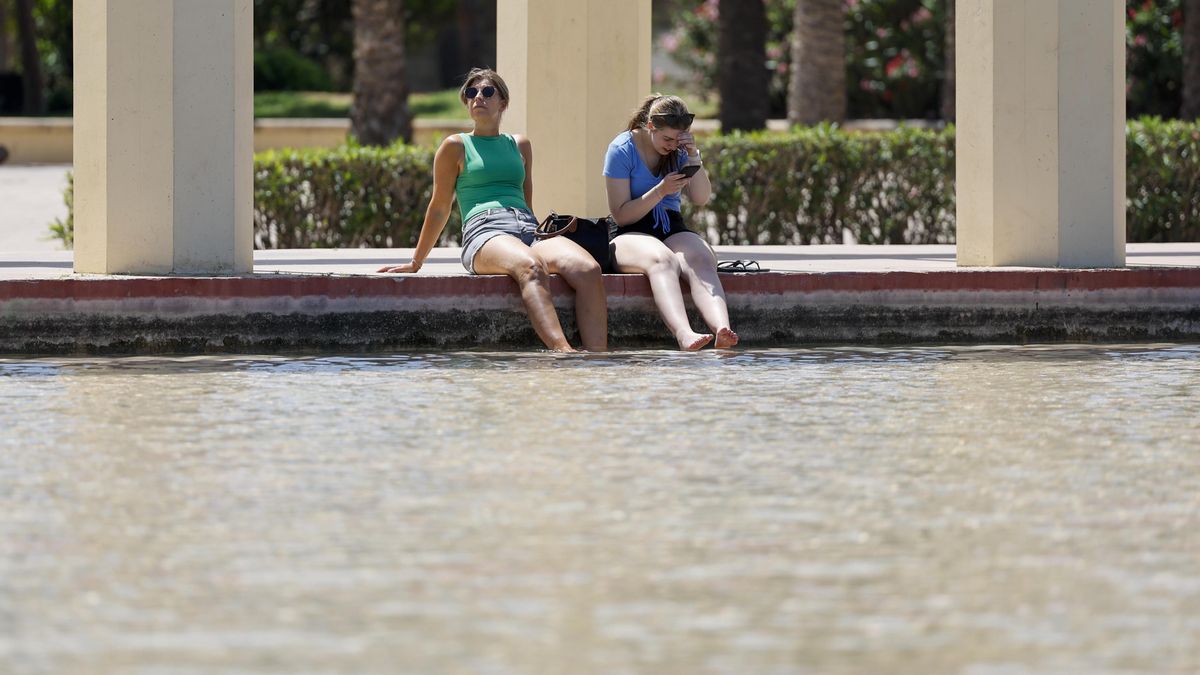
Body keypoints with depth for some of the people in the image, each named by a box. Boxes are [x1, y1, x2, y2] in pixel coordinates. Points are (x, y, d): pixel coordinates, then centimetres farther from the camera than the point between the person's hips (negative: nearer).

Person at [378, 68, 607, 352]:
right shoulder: (456, 146, 16)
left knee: (587, 269, -30)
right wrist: (415, 262, 20)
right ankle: (563, 352, -61)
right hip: (483, 231, -5)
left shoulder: (520, 145, 27)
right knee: (530, 267, -42)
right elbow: (440, 208, 19)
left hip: (530, 230, 5)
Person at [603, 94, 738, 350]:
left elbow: (701, 198, 4)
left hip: (673, 230, 4)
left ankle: (722, 329, -62)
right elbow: (621, 215, -6)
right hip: (632, 235, -4)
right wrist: (660, 191, -18)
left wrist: (694, 158, -9)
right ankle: (684, 335, -67)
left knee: (702, 261, -34)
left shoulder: (679, 149, 11)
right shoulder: (622, 149, -4)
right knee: (662, 259, -41)